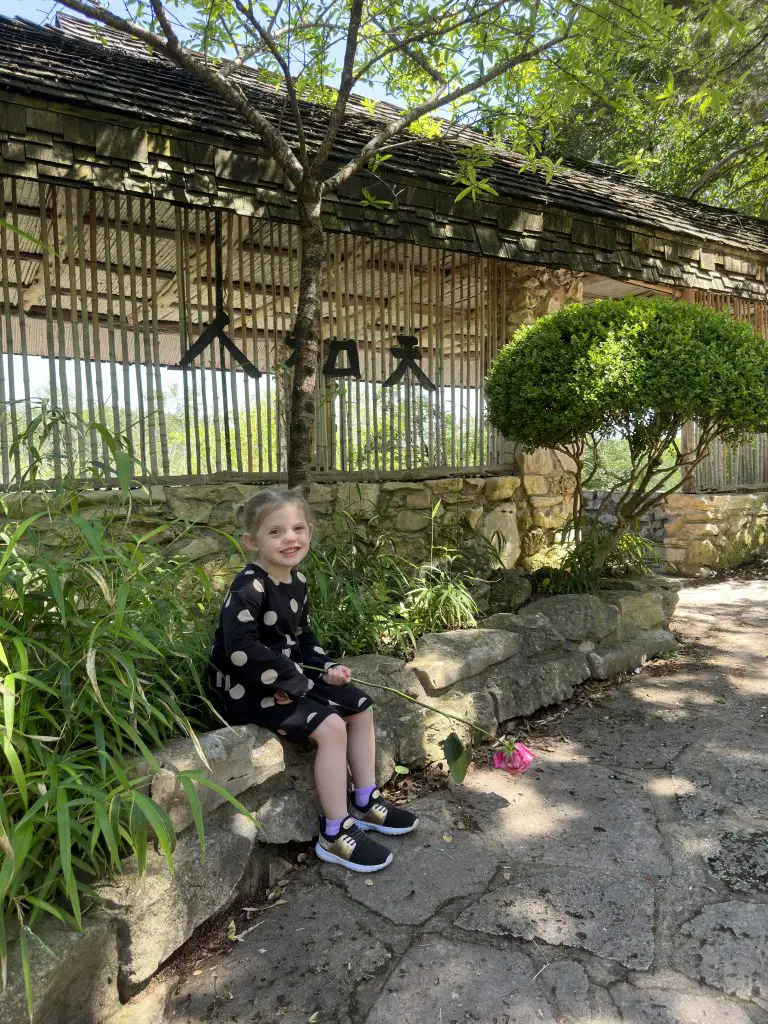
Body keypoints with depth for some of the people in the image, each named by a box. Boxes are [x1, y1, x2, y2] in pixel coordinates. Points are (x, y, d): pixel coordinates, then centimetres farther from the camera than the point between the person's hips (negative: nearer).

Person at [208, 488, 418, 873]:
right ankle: (335, 835, -7)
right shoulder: (248, 589, -23)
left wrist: (325, 668, -1)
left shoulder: (297, 581, 4)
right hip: (246, 689, -9)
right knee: (330, 726, -22)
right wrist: (295, 684, -26)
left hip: (289, 678, 10)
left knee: (360, 707, 8)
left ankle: (365, 803, 22)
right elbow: (241, 651, -34)